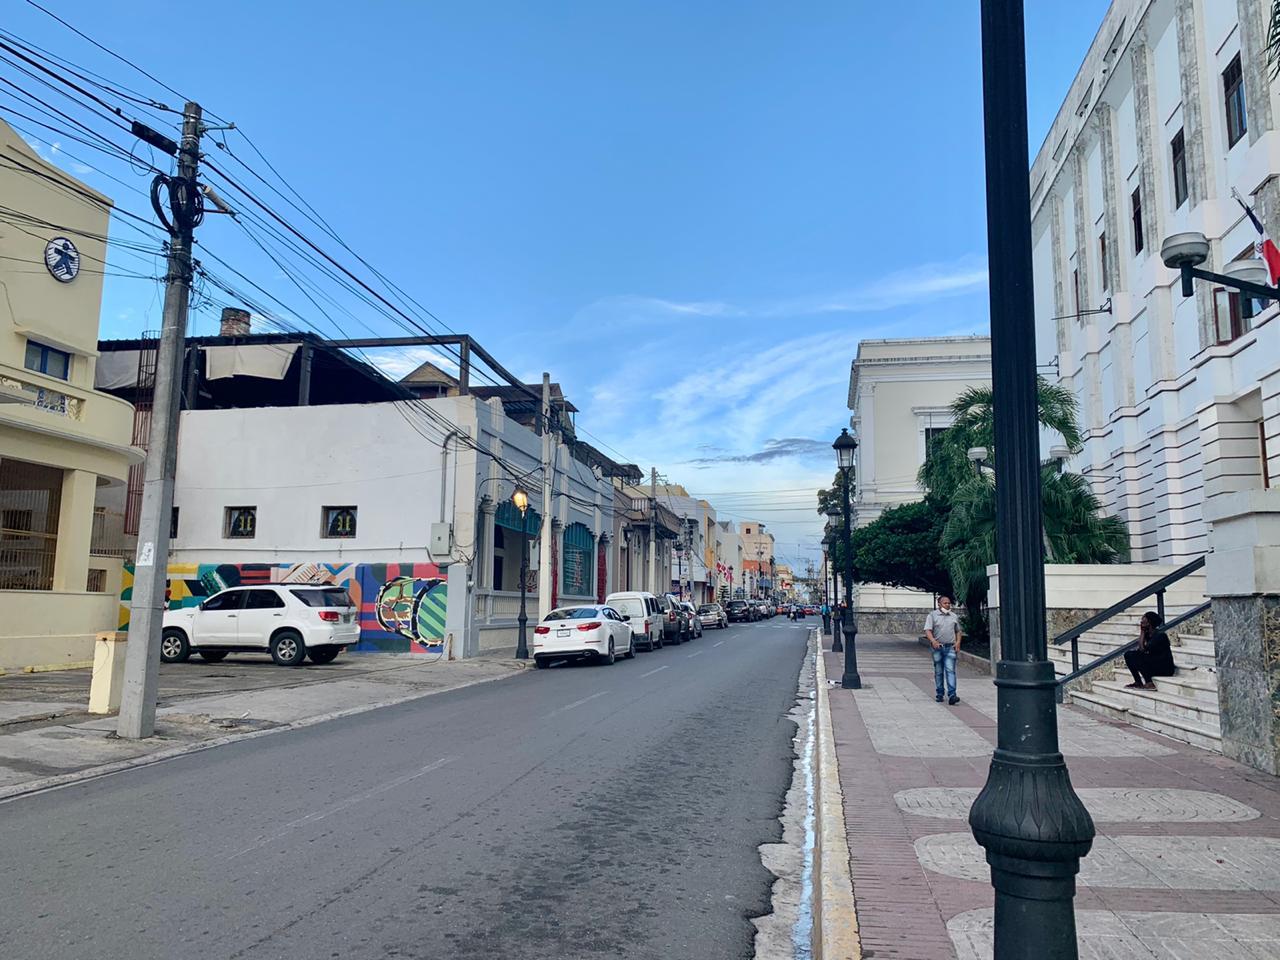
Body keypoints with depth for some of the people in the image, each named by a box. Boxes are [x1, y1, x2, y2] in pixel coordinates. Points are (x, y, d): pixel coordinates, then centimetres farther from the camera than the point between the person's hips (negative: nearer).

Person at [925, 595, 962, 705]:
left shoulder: (954, 616, 14)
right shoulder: (932, 615, 2)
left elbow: (958, 631, 21)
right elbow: (927, 630, -7)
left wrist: (958, 642, 3)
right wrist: (933, 641, -23)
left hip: (950, 647, 1)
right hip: (937, 647, -1)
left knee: (950, 671, -10)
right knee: (938, 672, 6)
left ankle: (951, 695, -17)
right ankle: (939, 694, 17)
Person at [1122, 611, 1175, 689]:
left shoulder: (1160, 635, -18)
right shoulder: (1147, 634, 7)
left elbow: (1142, 649, -24)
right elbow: (1140, 649, 3)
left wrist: (1142, 632, -16)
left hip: (1165, 669, -8)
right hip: (1153, 666, 8)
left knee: (1135, 656, -24)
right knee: (1128, 654, -1)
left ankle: (1149, 683, -18)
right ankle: (1138, 682, -1)